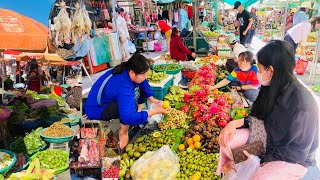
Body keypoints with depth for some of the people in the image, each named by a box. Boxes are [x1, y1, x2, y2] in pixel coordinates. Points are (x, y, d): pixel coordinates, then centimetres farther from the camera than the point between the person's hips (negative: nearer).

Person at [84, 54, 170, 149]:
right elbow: (128, 117, -44)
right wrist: (155, 111, -37)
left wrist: (151, 99, -12)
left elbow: (144, 83, 2)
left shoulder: (126, 69, -15)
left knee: (140, 89, 1)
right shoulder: (123, 87, -38)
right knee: (131, 103, -32)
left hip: (109, 98, 9)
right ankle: (123, 131, -7)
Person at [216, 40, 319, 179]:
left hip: (294, 160, -7)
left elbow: (296, 153, -23)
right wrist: (235, 123, -12)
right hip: (269, 138, 7)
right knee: (227, 139, -5)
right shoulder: (273, 89, -8)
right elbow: (259, 118, 4)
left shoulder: (302, 106, -30)